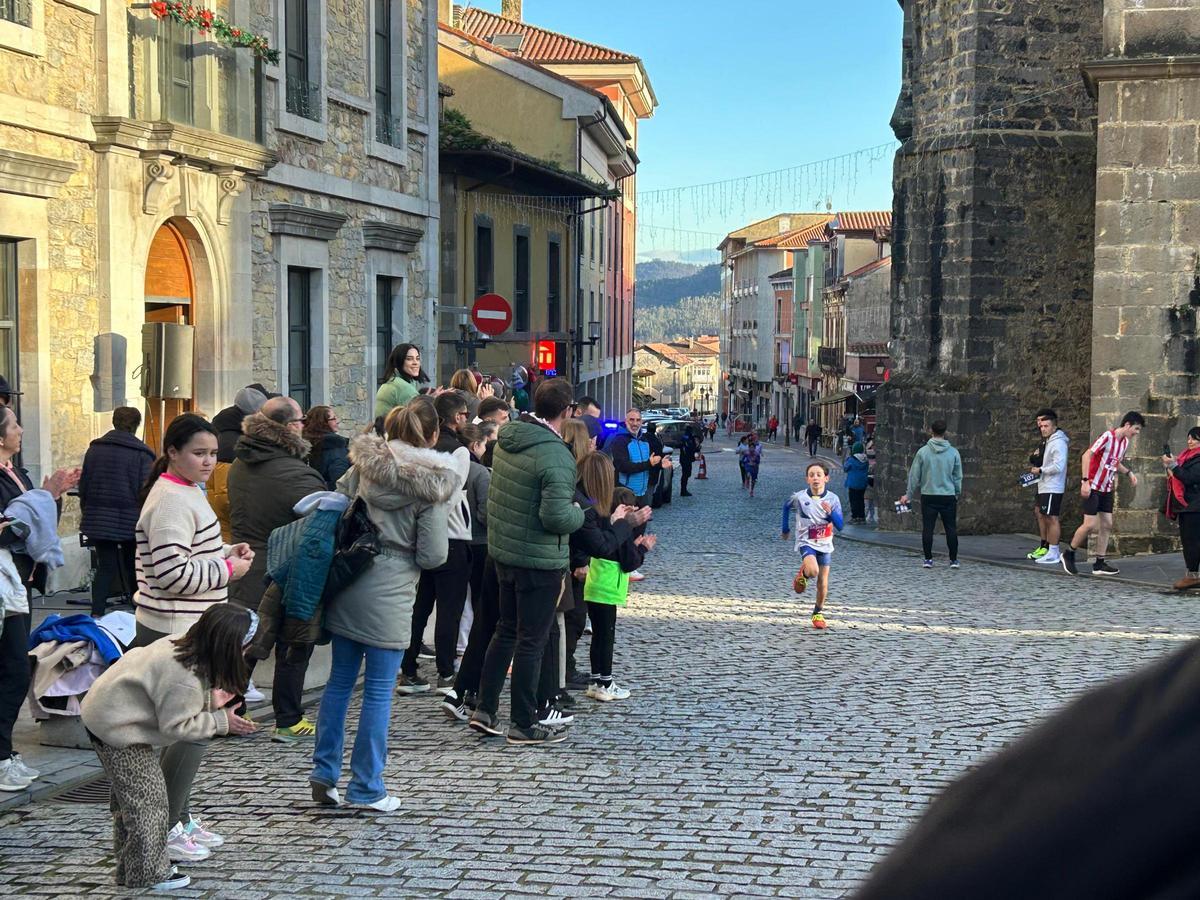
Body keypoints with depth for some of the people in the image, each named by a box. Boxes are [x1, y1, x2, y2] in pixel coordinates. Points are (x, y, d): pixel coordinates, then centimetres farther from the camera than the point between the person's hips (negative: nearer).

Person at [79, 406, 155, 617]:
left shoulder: (94, 449, 5)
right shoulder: (141, 454, -9)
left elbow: (83, 486, 12)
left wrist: (87, 513, 21)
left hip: (98, 521, 3)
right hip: (130, 521, -3)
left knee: (105, 568, 5)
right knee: (133, 568, 12)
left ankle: (96, 614, -5)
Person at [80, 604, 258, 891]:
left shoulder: (181, 645, -4)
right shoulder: (184, 678, -31)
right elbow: (175, 726, -23)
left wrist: (209, 701, -2)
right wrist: (221, 721, -19)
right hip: (115, 729, -10)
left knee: (129, 797, 21)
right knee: (147, 800, -1)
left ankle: (131, 867, 33)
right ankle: (148, 873, 10)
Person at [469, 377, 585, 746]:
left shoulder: (506, 439, 2)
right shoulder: (556, 455, -24)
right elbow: (557, 516, -29)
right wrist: (581, 513, -9)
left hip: (502, 550, 8)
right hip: (540, 560, -8)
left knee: (506, 630, 21)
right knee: (531, 641, 4)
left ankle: (484, 710, 24)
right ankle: (523, 725, 13)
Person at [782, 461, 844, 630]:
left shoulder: (833, 499, -8)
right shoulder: (799, 497, -10)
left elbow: (840, 526, -8)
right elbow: (786, 507, 12)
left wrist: (831, 513, -26)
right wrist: (786, 529, 15)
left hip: (825, 545, 2)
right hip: (806, 542, -2)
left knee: (823, 583, 3)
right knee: (813, 571, -28)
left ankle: (818, 613, 23)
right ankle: (802, 574, 8)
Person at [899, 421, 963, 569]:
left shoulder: (923, 452, -4)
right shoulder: (953, 452, 0)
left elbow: (914, 476, 1)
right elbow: (958, 477, 6)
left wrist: (909, 494, 10)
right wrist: (957, 494, 18)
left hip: (928, 495, -1)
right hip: (949, 495, 1)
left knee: (927, 528, 4)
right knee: (951, 529, 6)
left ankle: (928, 559, 3)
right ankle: (954, 559, 7)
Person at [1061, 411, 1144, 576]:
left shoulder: (1125, 442, 9)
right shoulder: (1108, 436, -18)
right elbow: (1087, 455, -19)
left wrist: (1129, 473, 7)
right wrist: (1086, 481, -23)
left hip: (1107, 489, 8)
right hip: (1093, 487, -8)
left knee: (1106, 525, 5)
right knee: (1090, 524, -9)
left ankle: (1099, 564, 10)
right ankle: (1069, 554, 10)